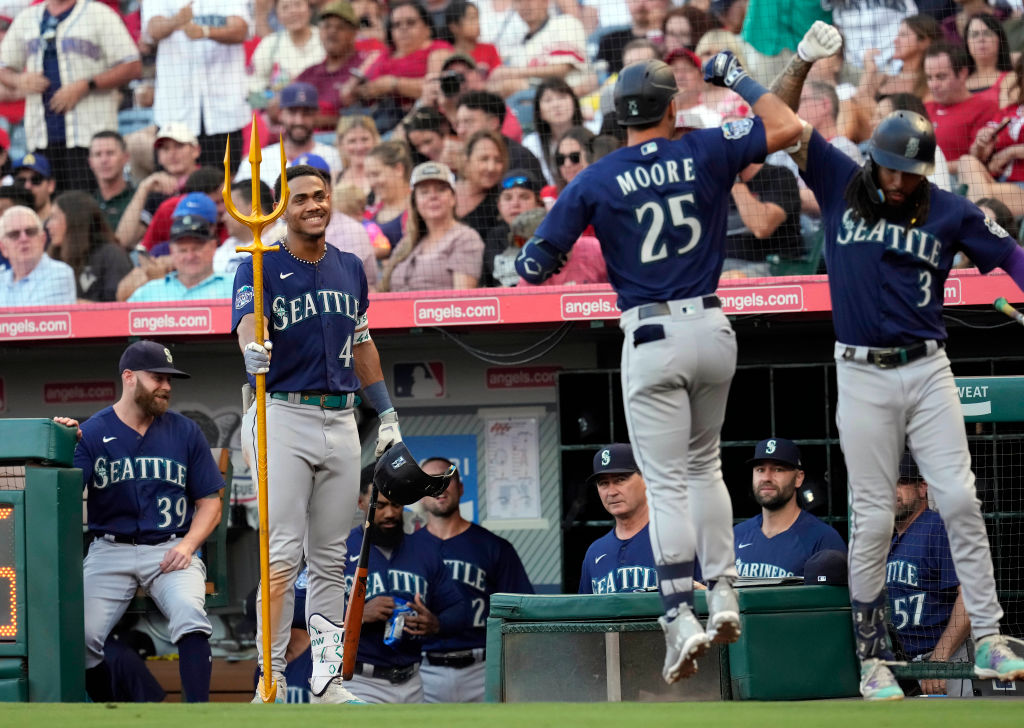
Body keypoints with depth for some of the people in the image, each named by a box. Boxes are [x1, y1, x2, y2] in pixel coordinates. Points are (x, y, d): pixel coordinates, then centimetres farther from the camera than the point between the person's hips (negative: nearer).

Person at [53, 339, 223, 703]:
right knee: (81, 637, -21)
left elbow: (209, 502, 12)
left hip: (170, 548, 0)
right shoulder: (91, 432, 2)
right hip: (110, 550, 0)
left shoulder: (185, 431, 8)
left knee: (189, 614, -31)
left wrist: (188, 544, -6)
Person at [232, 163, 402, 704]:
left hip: (341, 423, 6)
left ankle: (326, 680, 12)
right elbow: (249, 318, -25)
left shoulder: (350, 269, 14)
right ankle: (271, 679, -10)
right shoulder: (261, 269, -5)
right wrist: (252, 348, -48)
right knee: (283, 554, -12)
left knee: (329, 558, 8)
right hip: (283, 420, -5)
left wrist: (386, 410, 20)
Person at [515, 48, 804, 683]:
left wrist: (548, 263, 21)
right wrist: (738, 80, 17)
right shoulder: (705, 153, 0)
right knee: (704, 464, 22)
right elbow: (787, 129, 7)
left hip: (651, 339, -3)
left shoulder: (594, 183, -3)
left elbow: (535, 268, -3)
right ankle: (724, 594, 16)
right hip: (713, 329, 3)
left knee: (667, 483, -2)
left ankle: (681, 619, -13)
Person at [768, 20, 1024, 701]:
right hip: (863, 377, -1)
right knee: (873, 520, -1)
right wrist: (805, 60, -16)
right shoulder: (841, 184, 1)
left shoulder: (950, 211, 1)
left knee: (960, 500, -6)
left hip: (928, 370, 1)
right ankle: (873, 659, 6)